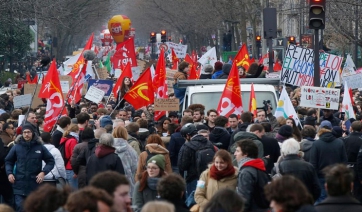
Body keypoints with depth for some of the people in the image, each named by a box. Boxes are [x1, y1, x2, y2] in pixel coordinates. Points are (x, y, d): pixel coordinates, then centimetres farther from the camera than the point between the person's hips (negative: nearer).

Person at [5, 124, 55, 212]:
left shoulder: (40, 147, -1)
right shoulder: (17, 147, 0)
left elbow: (51, 161, 5)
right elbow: (8, 161, 13)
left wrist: (43, 172, -10)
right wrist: (9, 173, -3)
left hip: (35, 184, 1)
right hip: (20, 185, -1)